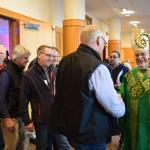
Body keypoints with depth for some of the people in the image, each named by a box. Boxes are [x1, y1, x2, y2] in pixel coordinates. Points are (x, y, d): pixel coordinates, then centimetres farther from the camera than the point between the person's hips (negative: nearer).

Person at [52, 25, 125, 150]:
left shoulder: (65, 61, 2)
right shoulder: (97, 67, -23)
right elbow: (117, 110, -19)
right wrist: (118, 97, 3)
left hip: (67, 126, 7)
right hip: (90, 135, -7)